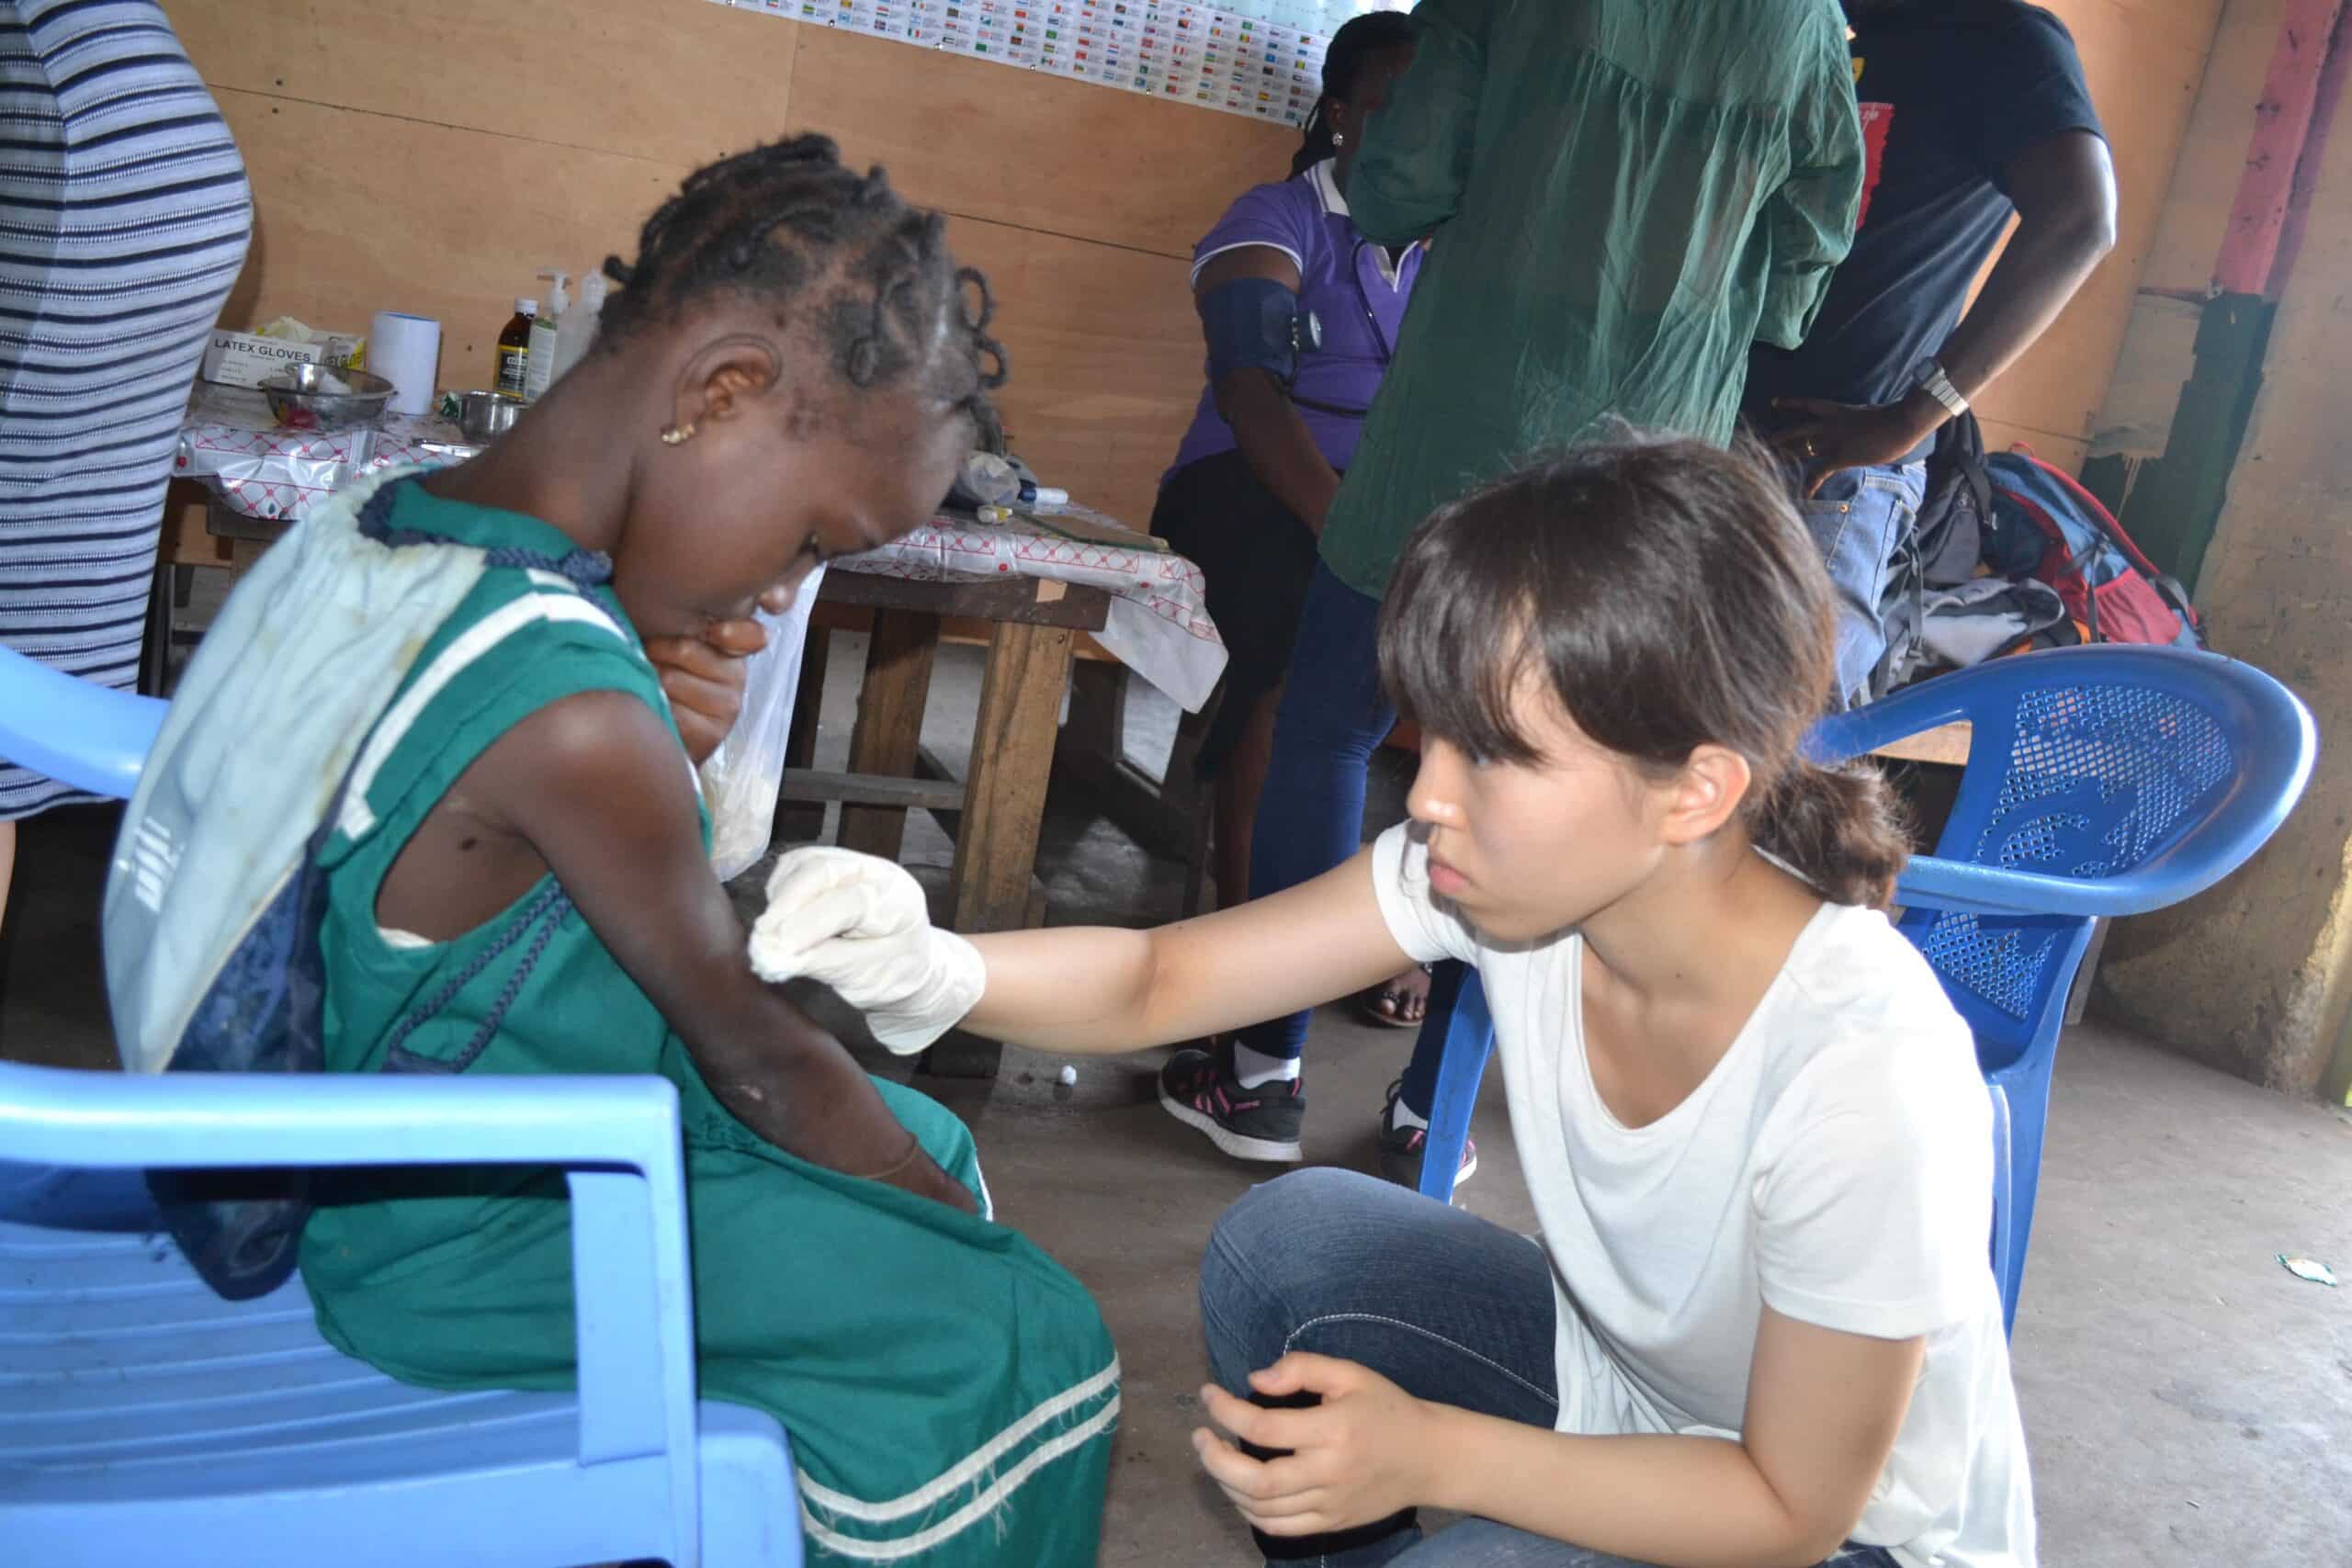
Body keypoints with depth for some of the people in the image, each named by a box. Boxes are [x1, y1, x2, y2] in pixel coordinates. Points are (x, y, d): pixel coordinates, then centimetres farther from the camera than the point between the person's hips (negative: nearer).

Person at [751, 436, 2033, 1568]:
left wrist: (1430, 1452, -27)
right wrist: (930, 969, -36)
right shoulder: (1517, 863, -21)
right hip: (1620, 1381, 5)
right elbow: (1158, 979, -17)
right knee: (1283, 1243, -13)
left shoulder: (1862, 1067, -35)